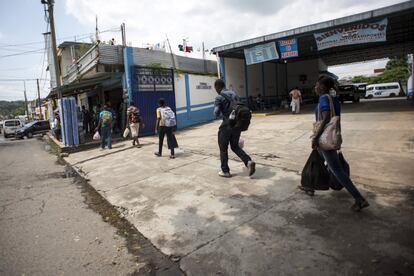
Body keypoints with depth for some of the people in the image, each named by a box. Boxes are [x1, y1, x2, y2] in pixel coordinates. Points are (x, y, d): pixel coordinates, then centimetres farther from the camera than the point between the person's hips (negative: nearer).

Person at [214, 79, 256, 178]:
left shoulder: (219, 98, -9)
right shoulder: (234, 94, 11)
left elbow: (216, 113, -16)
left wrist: (217, 114, 7)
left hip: (227, 126, -6)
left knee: (223, 148, 10)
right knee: (235, 146, 19)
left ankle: (225, 171, 17)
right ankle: (249, 162, 1)